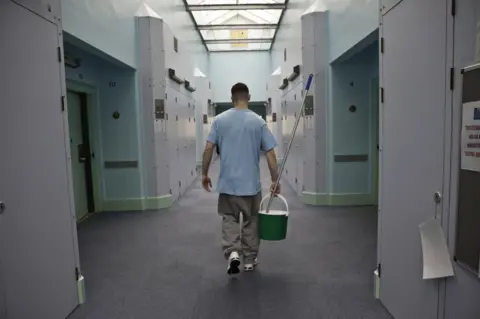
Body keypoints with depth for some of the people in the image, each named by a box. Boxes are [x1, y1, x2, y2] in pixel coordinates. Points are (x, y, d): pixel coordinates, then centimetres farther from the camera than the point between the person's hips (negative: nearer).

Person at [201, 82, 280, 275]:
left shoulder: (219, 120, -2)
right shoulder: (258, 121, -5)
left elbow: (208, 149, -4)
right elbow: (270, 153, -6)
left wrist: (204, 174, 7)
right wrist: (275, 181, 0)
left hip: (227, 182, 1)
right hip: (251, 183, 0)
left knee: (229, 219, 16)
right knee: (251, 221, 15)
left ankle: (232, 253, -4)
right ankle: (249, 260, 24)